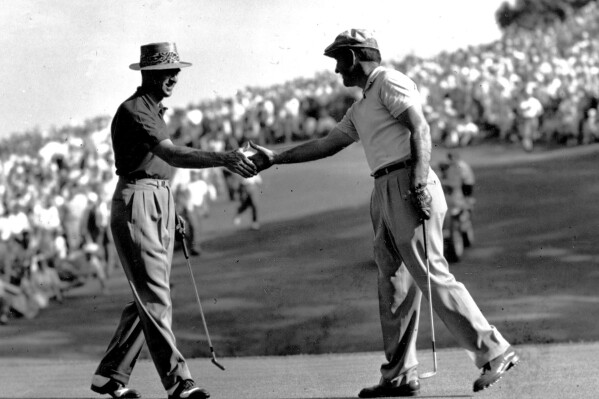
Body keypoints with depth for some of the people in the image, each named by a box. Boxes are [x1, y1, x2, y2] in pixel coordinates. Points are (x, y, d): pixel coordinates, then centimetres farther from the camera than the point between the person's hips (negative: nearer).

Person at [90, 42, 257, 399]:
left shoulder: (156, 110, 18)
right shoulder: (133, 111, -14)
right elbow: (172, 154, -27)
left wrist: (170, 211, 17)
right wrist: (223, 159, -37)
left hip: (160, 204, 10)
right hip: (136, 203, -10)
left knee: (150, 297, 10)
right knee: (155, 298, -11)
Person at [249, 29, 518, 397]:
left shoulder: (389, 83, -2)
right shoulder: (361, 108, 26)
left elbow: (420, 128, -13)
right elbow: (327, 144, 33)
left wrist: (419, 181, -24)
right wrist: (275, 158, 34)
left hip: (408, 185, -10)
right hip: (384, 192, 10)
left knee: (431, 275, -13)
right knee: (393, 282, 7)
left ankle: (494, 352, -11)